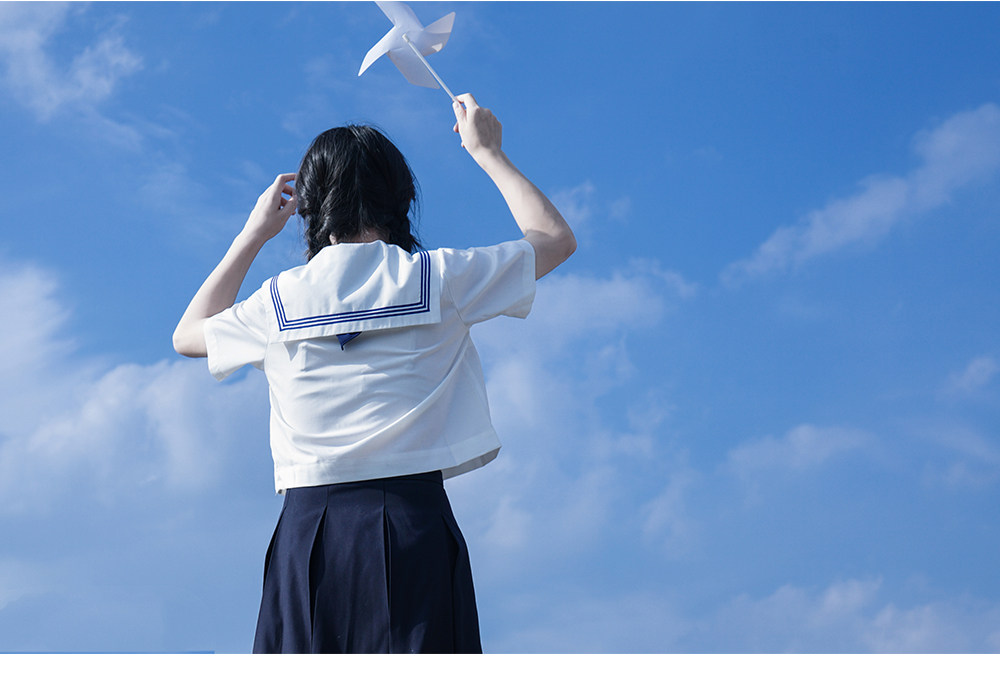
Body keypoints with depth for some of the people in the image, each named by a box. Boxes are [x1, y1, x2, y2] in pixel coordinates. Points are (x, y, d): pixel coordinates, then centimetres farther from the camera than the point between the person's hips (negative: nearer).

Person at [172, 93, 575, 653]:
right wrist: (487, 151, 29)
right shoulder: (436, 278, 5)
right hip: (415, 518, -2)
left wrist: (254, 234, 34)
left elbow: (189, 335, 31)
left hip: (309, 526, 2)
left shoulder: (280, 299, 10)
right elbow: (556, 238, 19)